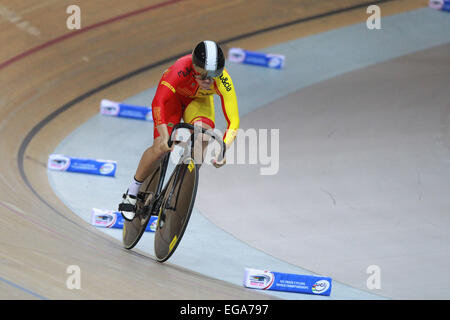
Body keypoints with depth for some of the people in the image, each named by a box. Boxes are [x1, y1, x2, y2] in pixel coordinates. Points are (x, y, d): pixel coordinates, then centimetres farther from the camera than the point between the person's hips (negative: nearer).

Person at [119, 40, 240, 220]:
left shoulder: (223, 81, -36)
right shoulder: (181, 69, -42)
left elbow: (233, 122, -35)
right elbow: (158, 102, -46)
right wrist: (165, 136, -58)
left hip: (199, 101, 2)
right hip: (173, 95, -2)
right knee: (161, 147, -21)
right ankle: (133, 191, 2)